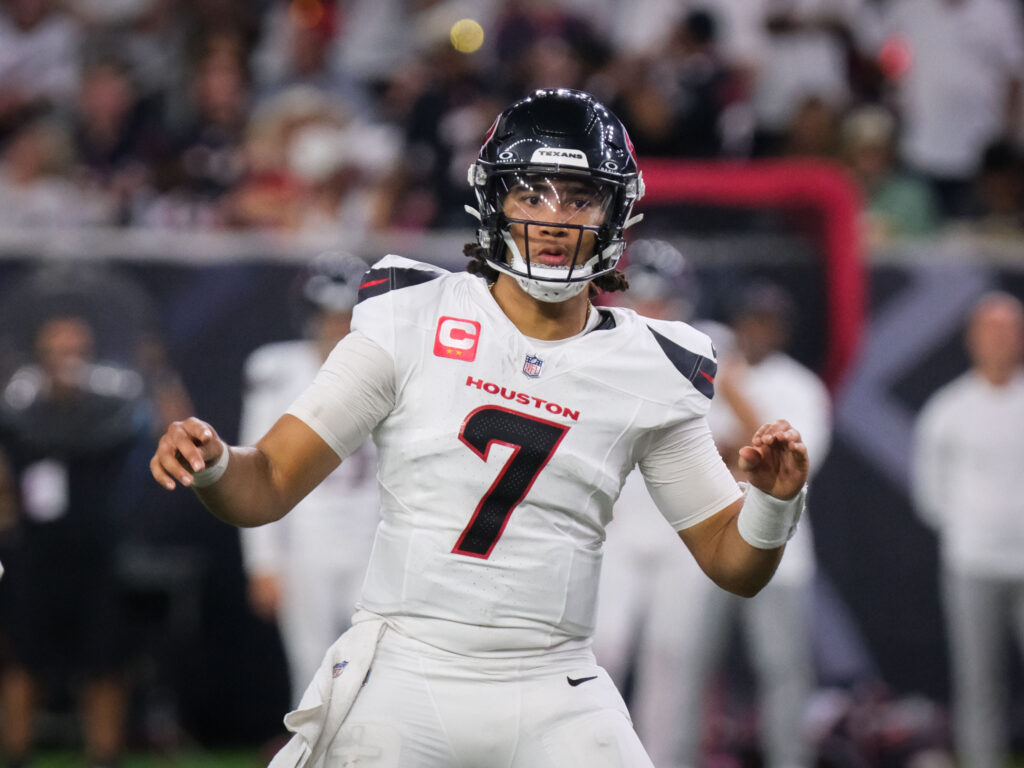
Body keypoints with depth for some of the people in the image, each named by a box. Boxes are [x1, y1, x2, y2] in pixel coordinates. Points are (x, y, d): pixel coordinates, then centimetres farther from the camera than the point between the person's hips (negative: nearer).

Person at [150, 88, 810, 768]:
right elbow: (269, 486, -2)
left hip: (554, 705, 1)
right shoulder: (413, 321, -1)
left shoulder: (648, 373, 4)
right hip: (403, 682, -1)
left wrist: (773, 501, -12)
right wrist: (209, 461, -24)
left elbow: (733, 563, 9)